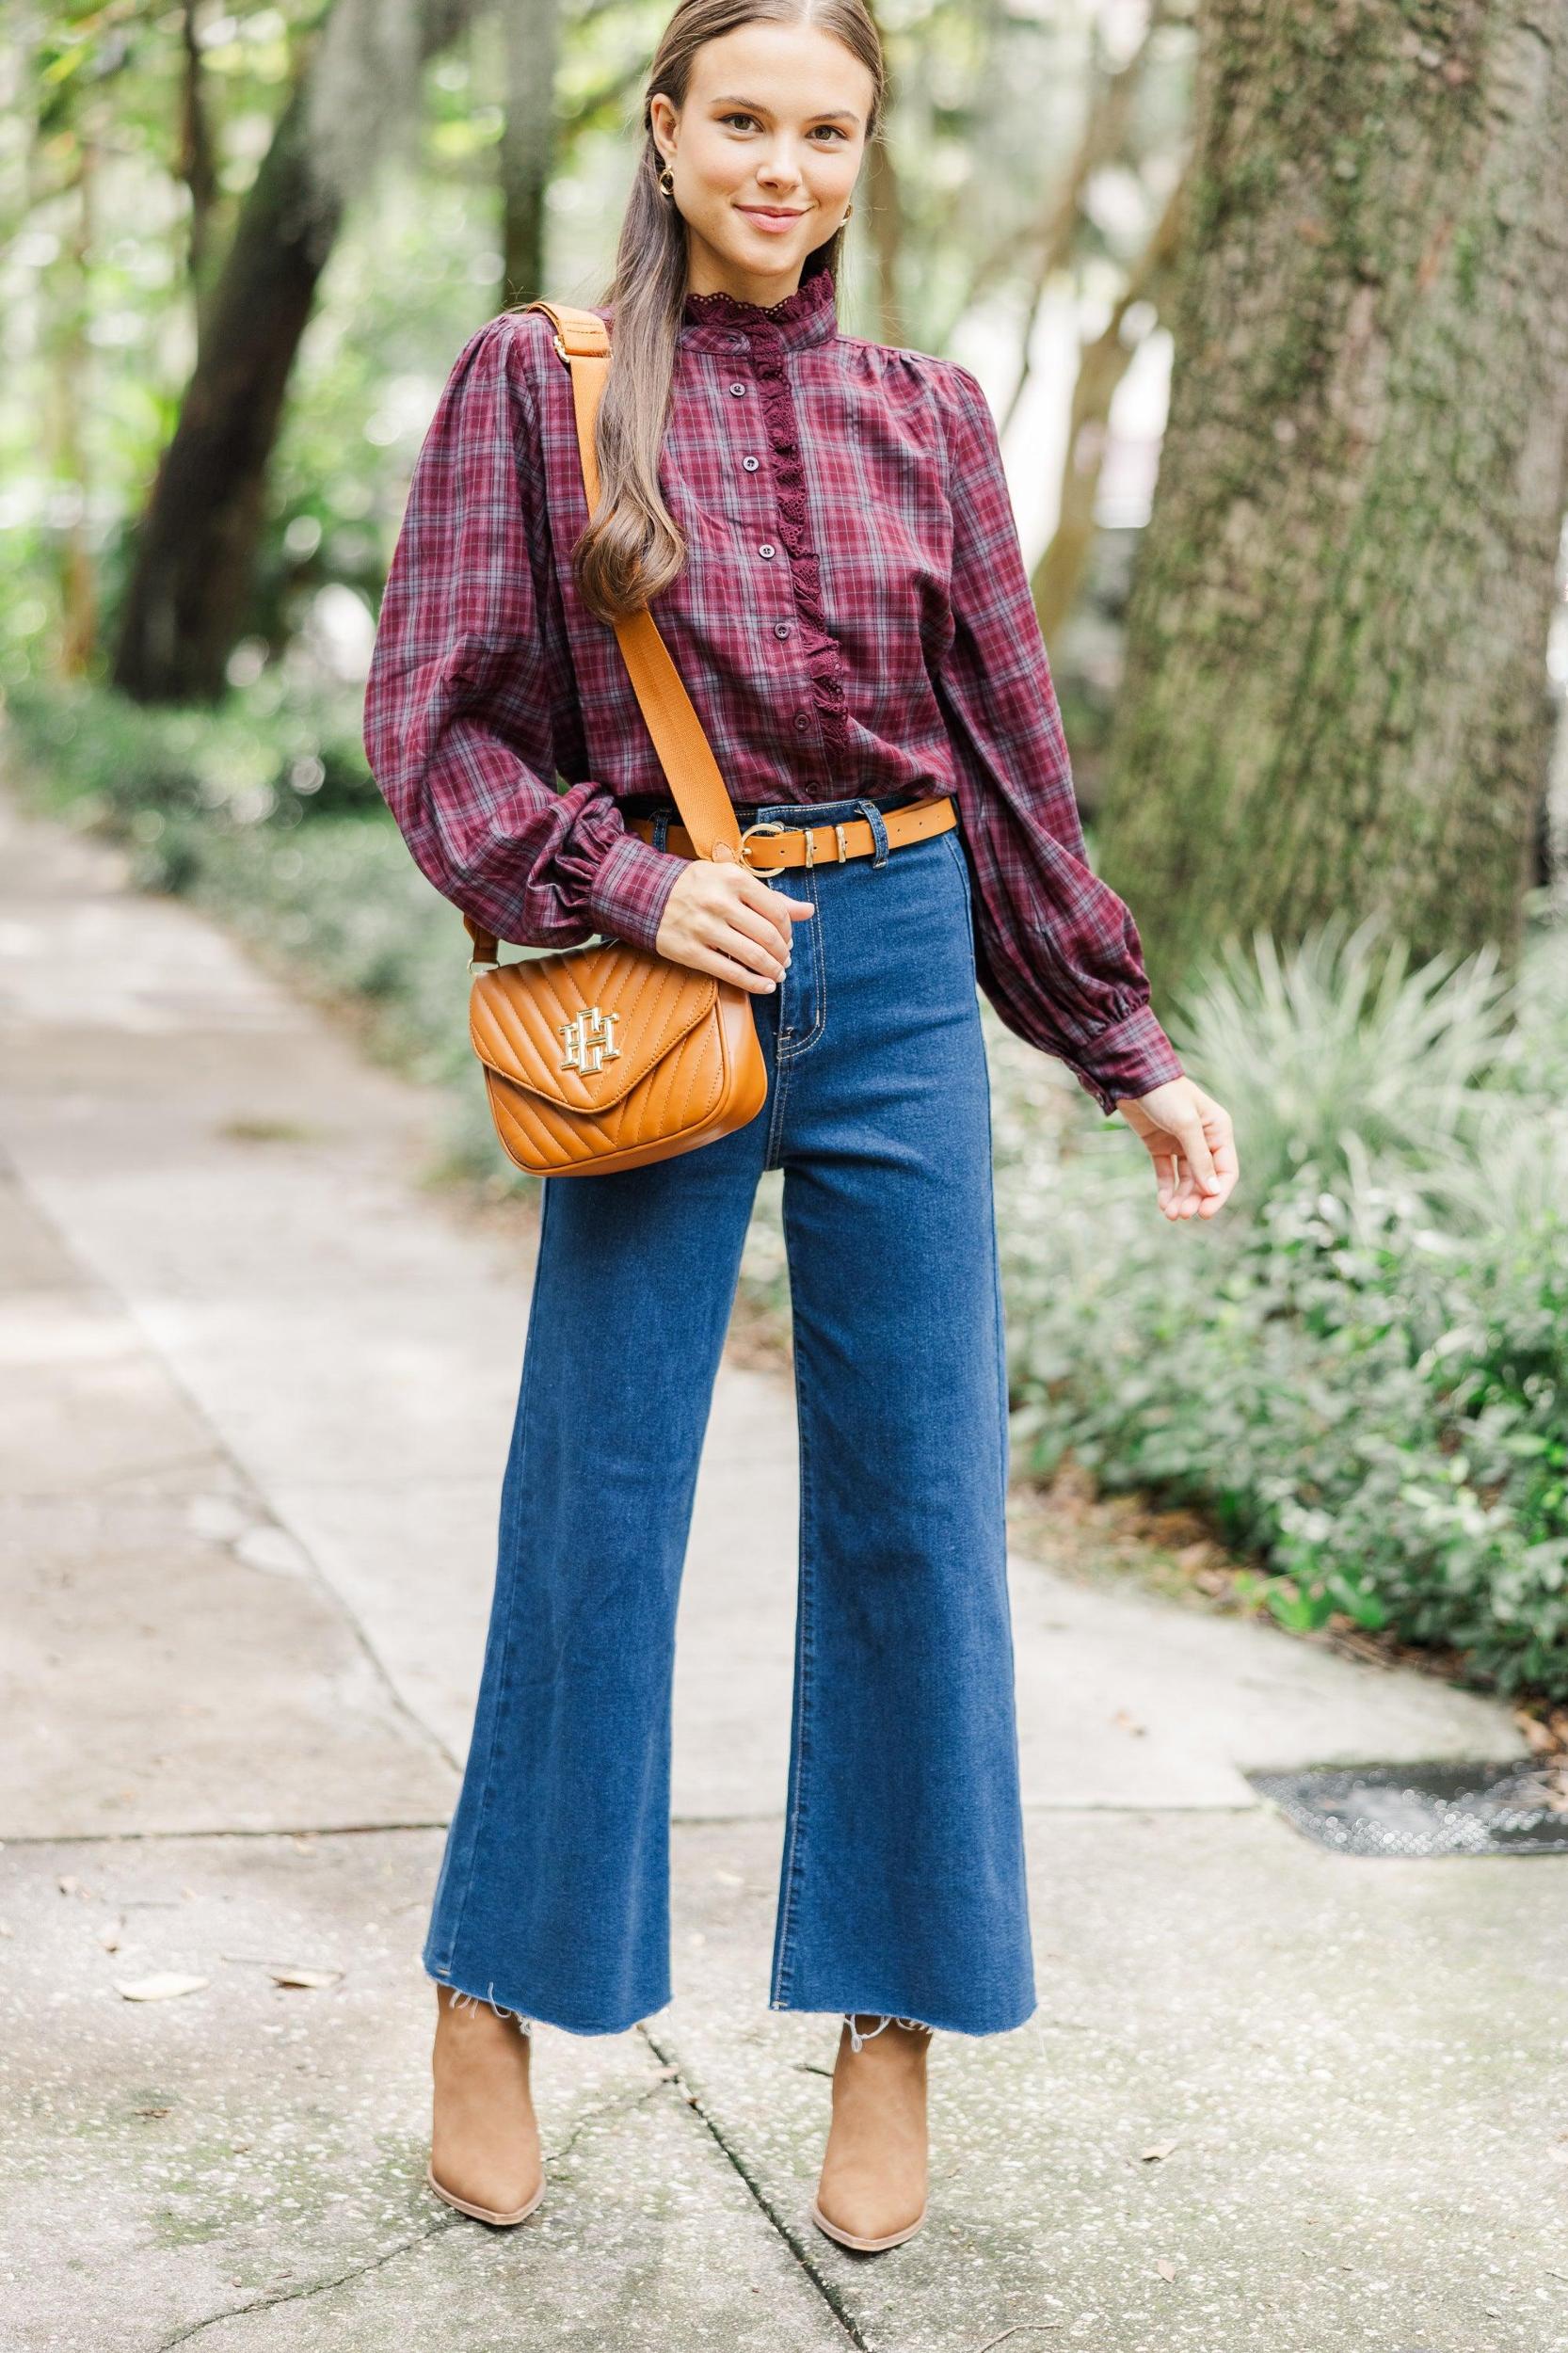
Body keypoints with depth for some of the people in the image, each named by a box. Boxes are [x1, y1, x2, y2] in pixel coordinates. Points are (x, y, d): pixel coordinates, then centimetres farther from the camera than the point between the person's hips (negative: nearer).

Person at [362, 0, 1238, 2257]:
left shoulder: (926, 415, 8)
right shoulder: (533, 381, 2)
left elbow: (1014, 756, 11)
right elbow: (436, 713, -1)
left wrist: (1131, 1053, 11)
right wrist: (626, 881, -15)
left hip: (897, 974, 2)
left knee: (913, 1498, 4)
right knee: (596, 1501, 3)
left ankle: (891, 2028, 18)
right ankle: (495, 1997, 22)